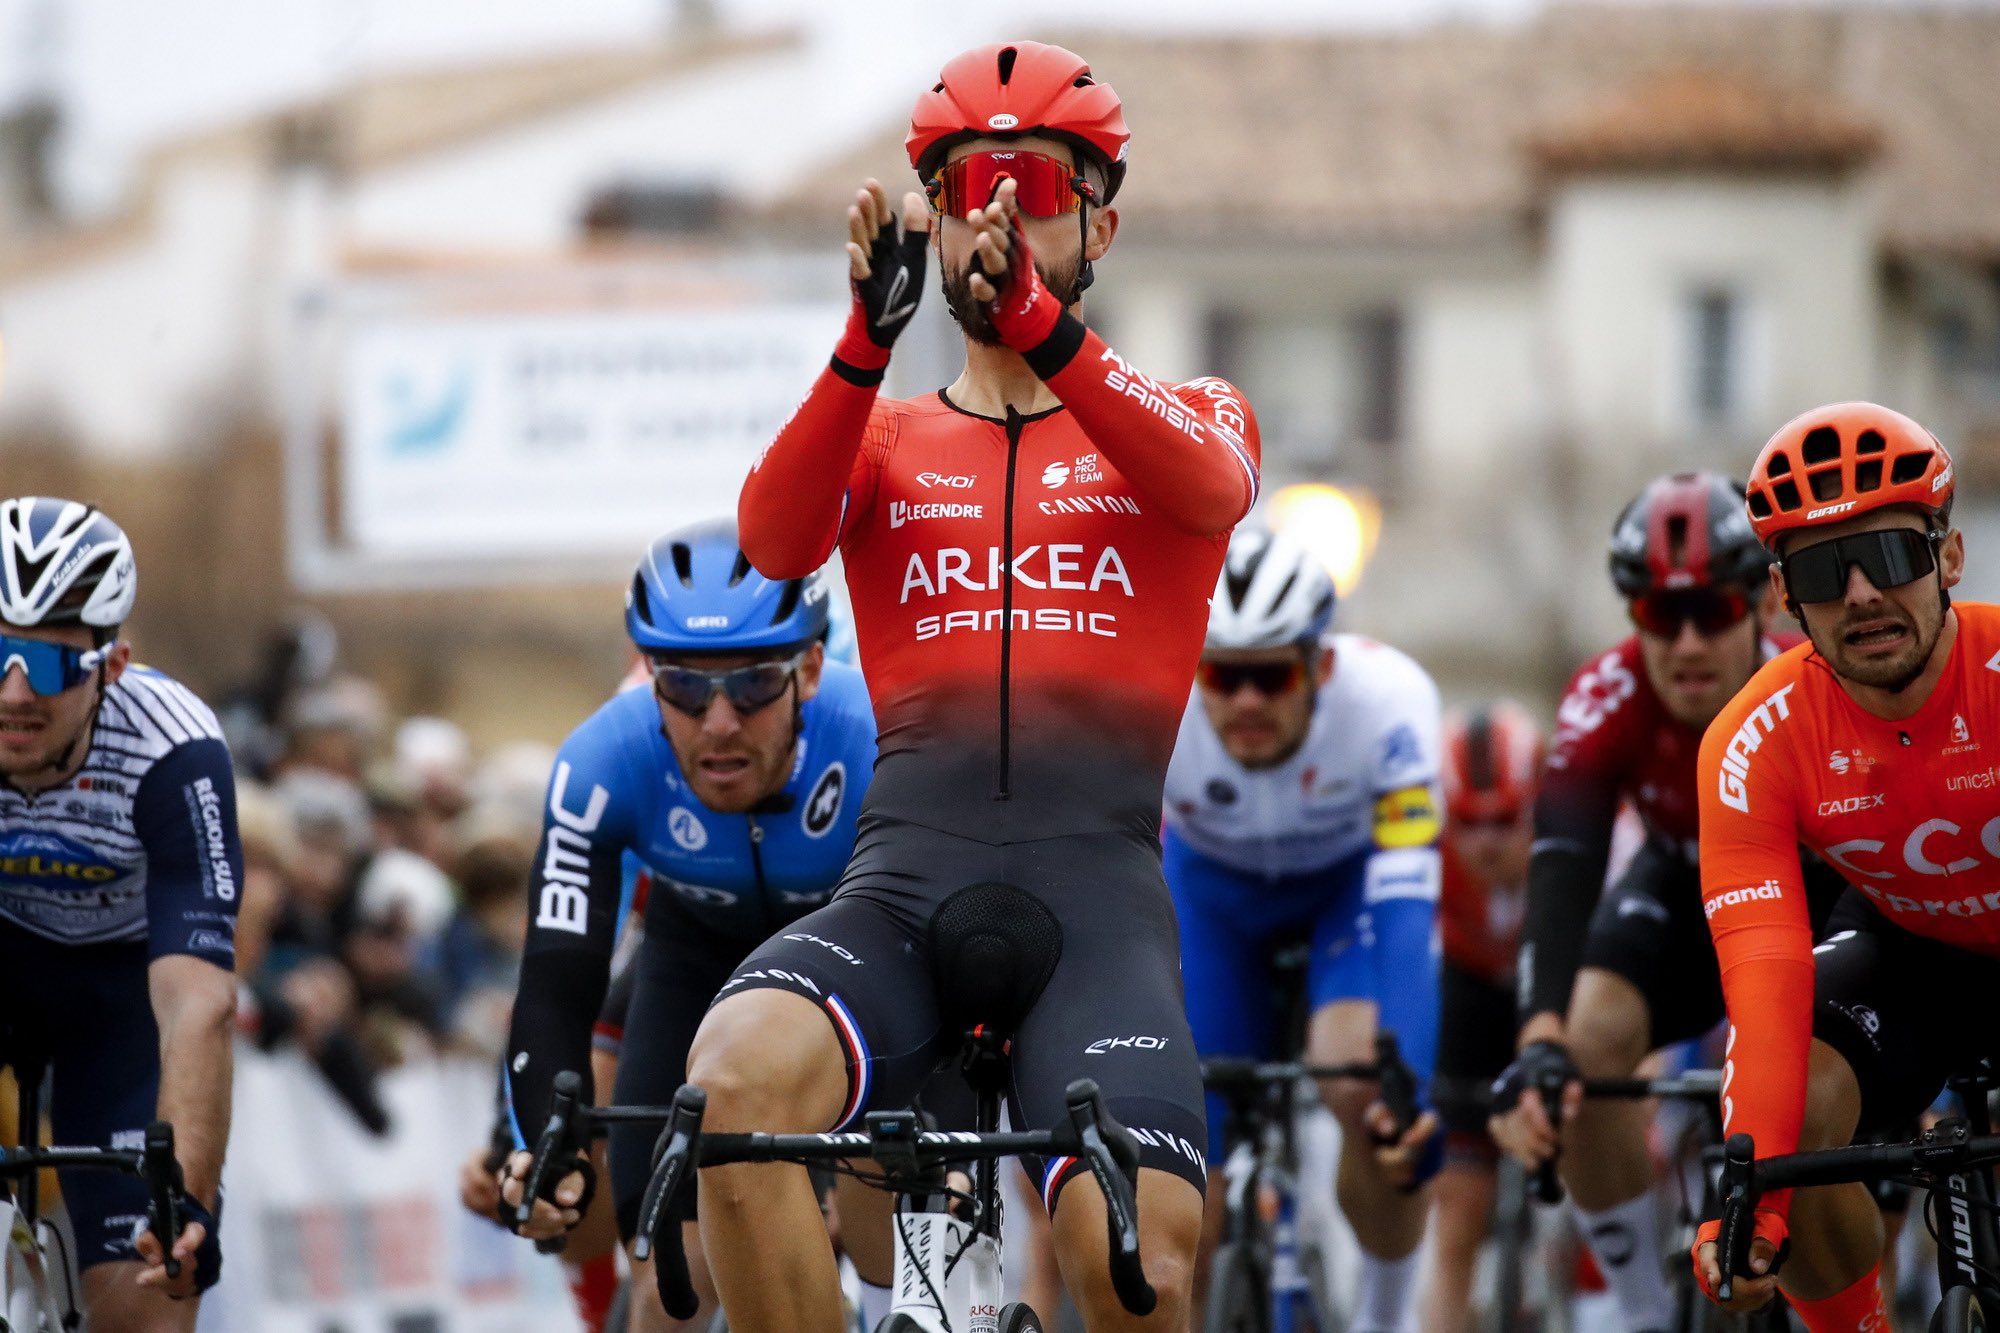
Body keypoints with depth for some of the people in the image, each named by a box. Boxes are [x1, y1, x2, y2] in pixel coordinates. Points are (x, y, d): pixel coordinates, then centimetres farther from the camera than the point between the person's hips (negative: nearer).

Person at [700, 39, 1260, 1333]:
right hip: (904, 884, 1)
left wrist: (1041, 324, -27)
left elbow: (1208, 490, -10)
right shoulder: (888, 439, 20)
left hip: (1095, 894, -1)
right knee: (740, 1076, -32)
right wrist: (869, 338, -22)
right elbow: (776, 541, -4)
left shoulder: (1191, 416, 17)